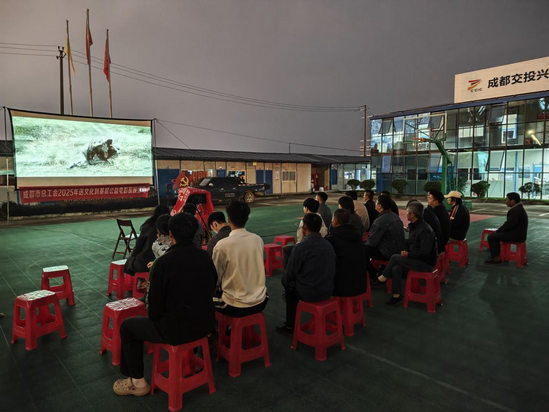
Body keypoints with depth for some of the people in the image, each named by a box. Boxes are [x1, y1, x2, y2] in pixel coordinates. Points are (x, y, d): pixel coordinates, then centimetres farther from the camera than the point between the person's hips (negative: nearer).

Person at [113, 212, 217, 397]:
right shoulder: (206, 257, -4)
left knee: (127, 327, 19)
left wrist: (154, 318, 11)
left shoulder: (163, 262, -19)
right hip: (205, 323, 6)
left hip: (176, 329, -5)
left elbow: (155, 303, -12)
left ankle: (137, 382, 29)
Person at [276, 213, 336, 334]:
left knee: (288, 284, 22)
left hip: (308, 293, -6)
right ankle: (290, 323, 35)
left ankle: (290, 325, 32)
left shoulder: (301, 247, -17)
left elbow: (290, 274, -10)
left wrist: (286, 281, 13)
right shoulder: (328, 245, 2)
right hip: (328, 290, 6)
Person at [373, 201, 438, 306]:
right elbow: (409, 242, 20)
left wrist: (409, 254, -16)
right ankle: (397, 295, 0)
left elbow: (425, 252, -26)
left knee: (395, 257, -17)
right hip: (416, 258, 8)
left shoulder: (425, 230, -22)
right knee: (396, 269, -11)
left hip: (426, 263, -8)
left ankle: (383, 278, 3)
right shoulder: (414, 226, 8)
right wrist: (405, 250, 0)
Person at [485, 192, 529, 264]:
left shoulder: (516, 210, -22)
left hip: (516, 235, -10)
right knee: (494, 234, 20)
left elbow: (509, 224, -23)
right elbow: (509, 223, 14)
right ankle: (496, 253, 25)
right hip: (517, 233, 10)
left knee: (491, 237, -8)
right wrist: (498, 230, 6)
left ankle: (497, 258, 1)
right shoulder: (518, 208, 11)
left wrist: (498, 231, -8)